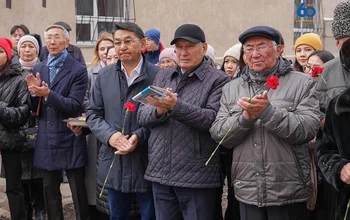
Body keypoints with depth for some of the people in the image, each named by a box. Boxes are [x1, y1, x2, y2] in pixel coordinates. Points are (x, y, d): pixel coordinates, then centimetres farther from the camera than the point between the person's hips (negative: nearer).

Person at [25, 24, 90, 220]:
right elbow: (35, 109, 7)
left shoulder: (78, 70, -7)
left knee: (79, 194, 4)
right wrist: (34, 93, -13)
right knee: (50, 193, 16)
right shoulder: (39, 69, 9)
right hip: (46, 141, 5)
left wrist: (48, 94, -26)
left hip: (70, 141, -5)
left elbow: (74, 106, -15)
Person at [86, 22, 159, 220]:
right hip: (114, 163, 4)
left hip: (147, 163, -4)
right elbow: (93, 114, 8)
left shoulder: (158, 75, -8)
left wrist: (139, 137, -20)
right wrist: (110, 135, -11)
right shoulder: (104, 75, 7)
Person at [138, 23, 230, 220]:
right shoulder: (163, 76, 12)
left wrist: (175, 106, -25)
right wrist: (159, 110, -14)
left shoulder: (218, 80, -4)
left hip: (197, 177, -5)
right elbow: (143, 116, 7)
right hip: (160, 173, 5)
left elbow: (212, 120, -16)